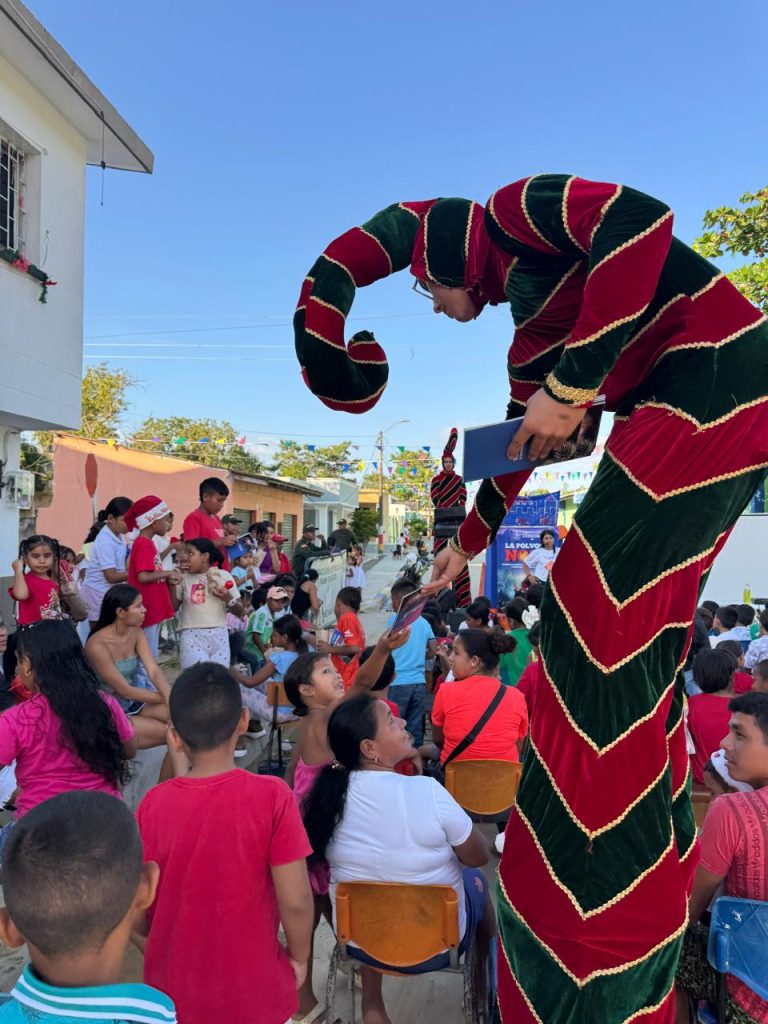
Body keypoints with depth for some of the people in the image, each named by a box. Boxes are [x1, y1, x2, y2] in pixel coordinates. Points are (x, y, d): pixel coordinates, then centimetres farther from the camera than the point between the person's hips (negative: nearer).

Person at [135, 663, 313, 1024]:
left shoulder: (153, 804, -16)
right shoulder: (272, 796, -22)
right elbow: (295, 900, -18)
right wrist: (298, 957, 1)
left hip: (175, 986, 2)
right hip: (252, 987, -1)